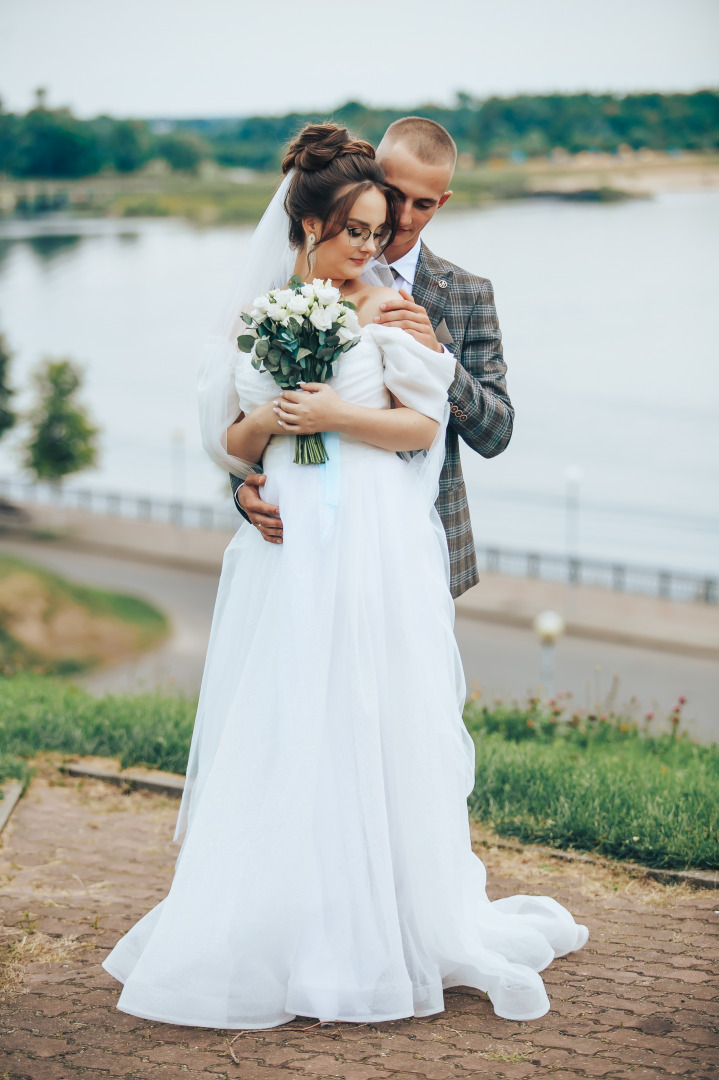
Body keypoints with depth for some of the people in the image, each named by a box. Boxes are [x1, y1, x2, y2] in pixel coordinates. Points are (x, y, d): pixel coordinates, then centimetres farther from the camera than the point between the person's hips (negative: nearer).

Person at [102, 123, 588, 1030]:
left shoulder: (384, 307, 2)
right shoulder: (254, 316, 10)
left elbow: (424, 424, -2)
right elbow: (231, 442, 13)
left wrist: (334, 412, -13)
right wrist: (261, 426, -8)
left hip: (374, 544, -2)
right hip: (287, 548, 3)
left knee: (375, 735, 1)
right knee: (277, 741, 3)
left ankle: (393, 927, 12)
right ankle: (281, 929, 13)